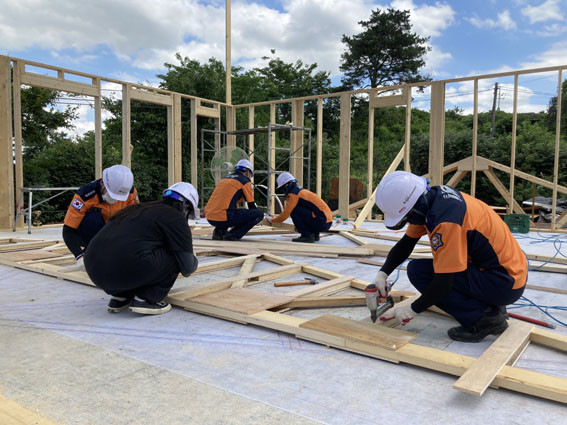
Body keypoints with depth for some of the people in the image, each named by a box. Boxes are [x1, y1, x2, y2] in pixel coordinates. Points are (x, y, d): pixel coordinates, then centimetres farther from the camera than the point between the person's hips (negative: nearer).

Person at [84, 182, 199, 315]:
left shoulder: (139, 208, 26)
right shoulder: (175, 217, 4)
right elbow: (187, 267, 1)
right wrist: (194, 261, 27)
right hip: (126, 271, -8)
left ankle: (119, 296, 19)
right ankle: (145, 299, 3)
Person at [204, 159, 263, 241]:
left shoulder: (224, 178, 24)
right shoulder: (245, 181, 4)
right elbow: (251, 206, 6)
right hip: (222, 218, -8)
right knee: (259, 214, -3)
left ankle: (219, 231, 14)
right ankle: (232, 235, -6)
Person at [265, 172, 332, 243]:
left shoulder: (293, 194, -8)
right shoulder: (302, 190, 21)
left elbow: (285, 215, -9)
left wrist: (272, 220, 8)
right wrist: (298, 225, 43)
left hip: (322, 222, -10)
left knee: (293, 210, -9)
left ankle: (307, 236, -6)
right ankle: (315, 234, 17)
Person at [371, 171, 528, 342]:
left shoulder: (446, 220, -29)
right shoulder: (428, 198, -1)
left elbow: (444, 282, -25)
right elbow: (405, 244, 10)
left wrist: (412, 310, -11)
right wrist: (382, 274, 1)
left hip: (506, 283, -9)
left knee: (418, 271, -14)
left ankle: (484, 319, -8)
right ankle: (492, 306, 14)